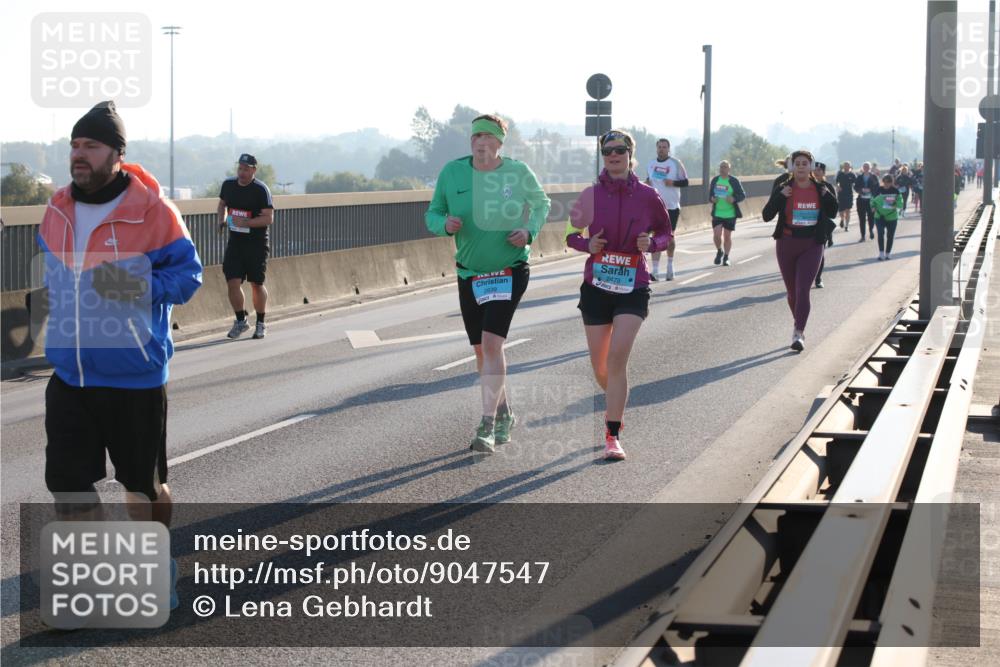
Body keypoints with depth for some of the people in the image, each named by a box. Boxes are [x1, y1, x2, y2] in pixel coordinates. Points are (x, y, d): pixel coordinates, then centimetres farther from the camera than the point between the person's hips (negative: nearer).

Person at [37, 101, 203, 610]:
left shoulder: (153, 213, -15)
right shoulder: (58, 210, 3)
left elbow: (188, 274, -11)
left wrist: (140, 286, -26)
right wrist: (53, 294, 5)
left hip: (136, 377, -5)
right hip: (69, 374, 5)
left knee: (143, 482, 11)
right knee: (66, 480, 4)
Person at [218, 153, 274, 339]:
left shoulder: (261, 190, -11)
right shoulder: (228, 185, 5)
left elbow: (269, 219, -15)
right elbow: (222, 204, 25)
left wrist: (246, 222, -26)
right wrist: (222, 219, 5)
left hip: (257, 243, -4)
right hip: (235, 241, 4)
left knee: (257, 284, 4)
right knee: (233, 282, -6)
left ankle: (260, 324, 20)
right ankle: (241, 321, 11)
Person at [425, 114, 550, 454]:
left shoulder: (519, 173, -7)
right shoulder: (453, 172, -4)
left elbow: (541, 204, 11)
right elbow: (432, 215, 3)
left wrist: (529, 230, -8)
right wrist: (445, 224, -20)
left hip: (510, 272, -3)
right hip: (470, 273, 3)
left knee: (491, 343, -17)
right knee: (481, 350, 11)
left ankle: (487, 426, -15)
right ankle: (503, 414, 34)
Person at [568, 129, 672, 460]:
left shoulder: (646, 196, -2)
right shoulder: (591, 194, -1)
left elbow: (666, 232, 11)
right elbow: (569, 234, 8)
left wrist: (652, 243, -10)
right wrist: (587, 244, -12)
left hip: (633, 289, -2)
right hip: (596, 287, 2)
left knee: (617, 357, -18)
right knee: (600, 368, 9)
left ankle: (612, 436, -12)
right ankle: (616, 405, 42)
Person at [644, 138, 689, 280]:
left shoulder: (675, 163, -5)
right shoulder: (651, 164, 8)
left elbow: (685, 182, -3)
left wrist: (673, 183, -20)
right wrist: (647, 184, -2)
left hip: (672, 206, -2)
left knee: (669, 237, 10)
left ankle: (670, 267, 30)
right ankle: (655, 271, -10)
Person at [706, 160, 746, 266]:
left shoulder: (734, 181, -5)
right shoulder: (715, 180, 5)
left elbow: (743, 195, -2)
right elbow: (710, 194, 16)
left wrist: (734, 199, -21)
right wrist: (711, 199, -8)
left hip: (730, 214, -2)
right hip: (717, 213, 2)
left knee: (727, 236, 4)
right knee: (716, 234, -9)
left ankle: (726, 257, 18)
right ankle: (719, 251, 19)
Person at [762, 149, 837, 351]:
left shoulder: (819, 189, 2)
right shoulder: (783, 189, -3)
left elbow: (832, 213, 15)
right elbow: (766, 216, -8)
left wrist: (828, 197, -5)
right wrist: (779, 197, -21)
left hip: (812, 246, -1)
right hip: (787, 244, 1)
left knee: (802, 289, -15)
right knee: (792, 291, 12)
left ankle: (799, 334, -20)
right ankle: (799, 326, 33)